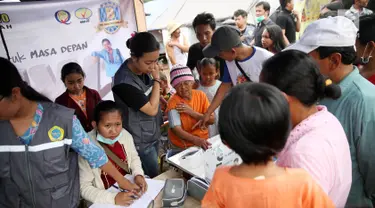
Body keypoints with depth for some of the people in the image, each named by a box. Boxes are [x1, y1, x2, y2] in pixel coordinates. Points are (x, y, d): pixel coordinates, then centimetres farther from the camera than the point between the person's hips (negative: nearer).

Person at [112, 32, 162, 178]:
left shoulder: (142, 68, -5)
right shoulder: (124, 82, -31)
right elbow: (152, 109, -24)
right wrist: (156, 79, -18)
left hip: (153, 134, 7)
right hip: (141, 142, -7)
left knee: (153, 174, 23)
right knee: (153, 178, 10)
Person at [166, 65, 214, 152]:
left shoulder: (201, 95, -1)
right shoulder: (173, 102, -13)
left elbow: (212, 120, -4)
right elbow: (176, 129, -21)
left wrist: (191, 112, -17)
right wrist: (196, 140, -36)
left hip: (203, 141, 4)